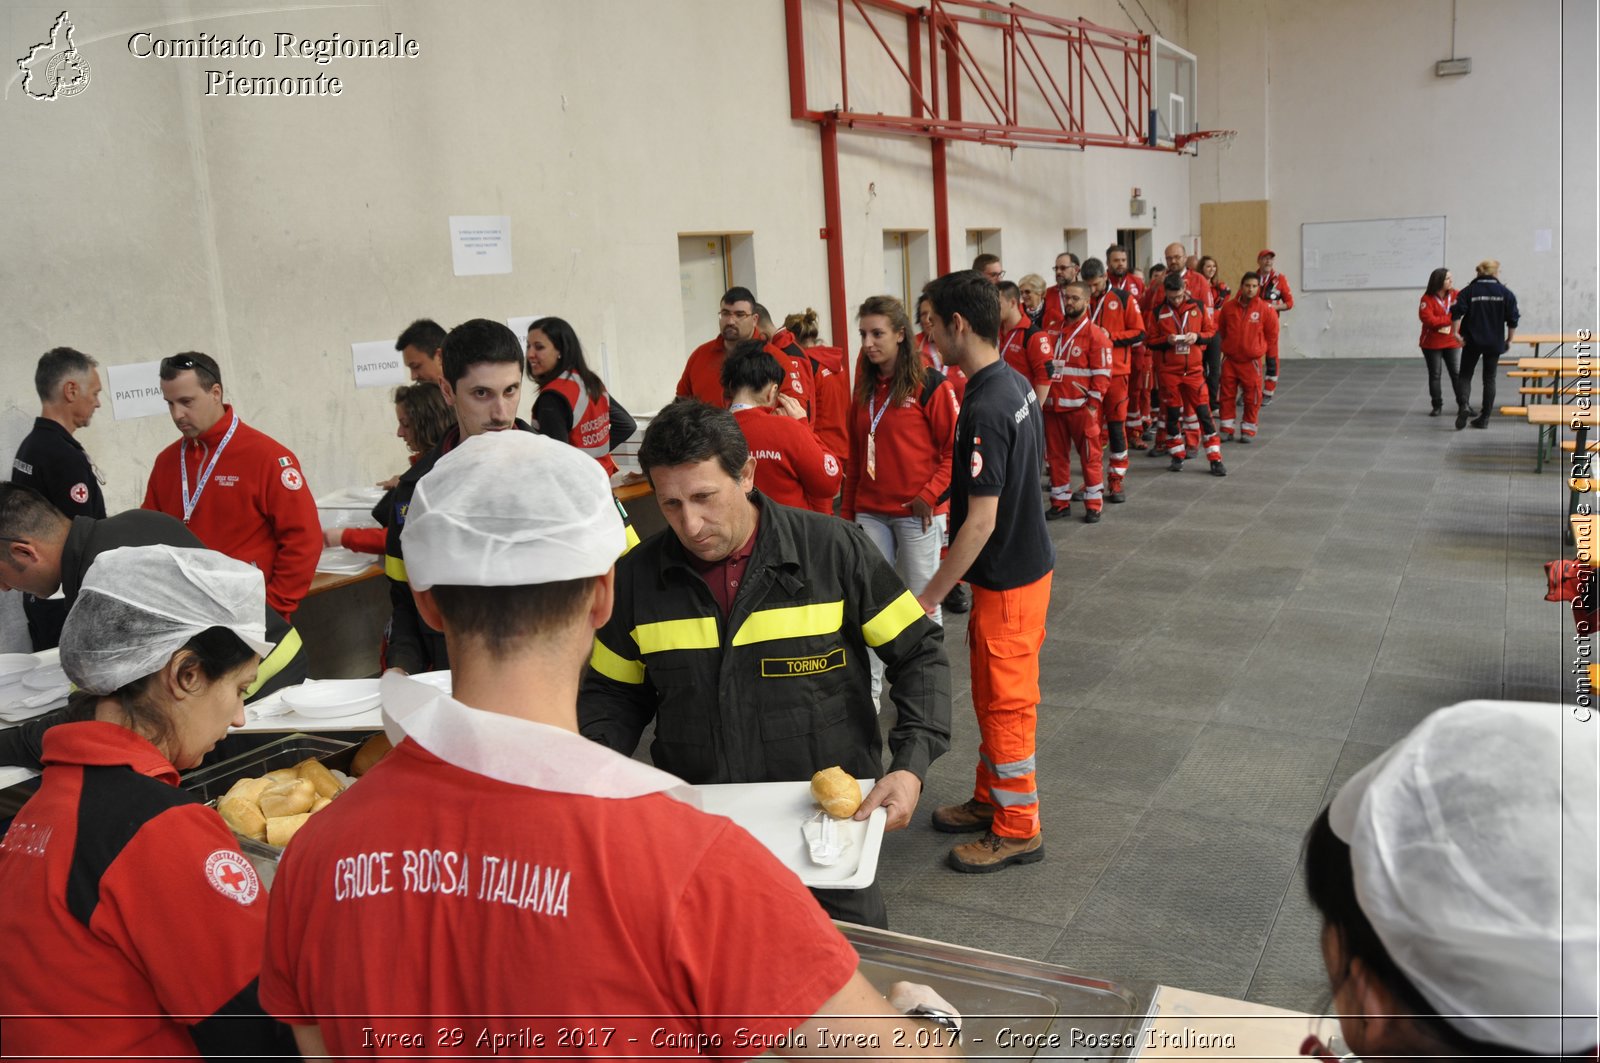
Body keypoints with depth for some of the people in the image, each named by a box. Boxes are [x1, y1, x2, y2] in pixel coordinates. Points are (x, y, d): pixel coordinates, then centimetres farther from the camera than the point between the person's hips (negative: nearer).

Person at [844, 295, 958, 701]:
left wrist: (930, 495, -16)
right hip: (871, 513, 5)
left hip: (917, 513, -5)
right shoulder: (865, 388, 8)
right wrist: (848, 509, 13)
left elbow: (956, 448, -9)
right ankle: (869, 690, 17)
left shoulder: (930, 385, -10)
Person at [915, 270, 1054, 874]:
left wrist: (929, 597, -20)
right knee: (995, 694, 21)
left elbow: (981, 521, -26)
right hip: (1028, 559, 9)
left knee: (1004, 701, 4)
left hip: (1006, 577, -9)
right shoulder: (1016, 385, 4)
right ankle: (991, 799, 36)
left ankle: (1017, 829, 19)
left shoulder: (984, 409, -26)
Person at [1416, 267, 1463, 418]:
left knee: (1457, 373, 3)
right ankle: (1437, 406, 15)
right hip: (1432, 343, -2)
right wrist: (1450, 318, -18)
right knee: (1435, 374, 6)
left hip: (1451, 342, 2)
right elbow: (1429, 320, -20)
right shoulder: (1428, 299, -11)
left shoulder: (1456, 295, -1)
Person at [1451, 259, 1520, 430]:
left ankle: (1463, 405, -17)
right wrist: (1509, 339, 9)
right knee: (1489, 379, 10)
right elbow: (1513, 319, -1)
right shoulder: (1505, 292, 0)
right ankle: (1484, 418, 11)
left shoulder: (1469, 291, -3)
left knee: (1465, 375, 10)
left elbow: (1456, 314, -13)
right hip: (1495, 343, 1)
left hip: (1472, 341, -1)